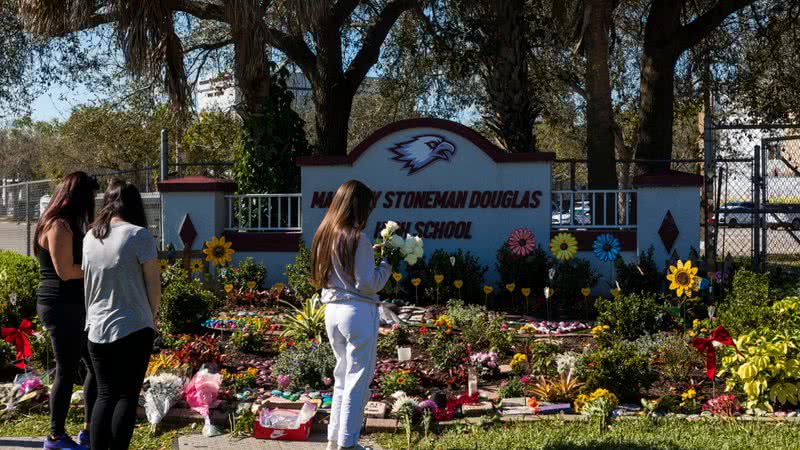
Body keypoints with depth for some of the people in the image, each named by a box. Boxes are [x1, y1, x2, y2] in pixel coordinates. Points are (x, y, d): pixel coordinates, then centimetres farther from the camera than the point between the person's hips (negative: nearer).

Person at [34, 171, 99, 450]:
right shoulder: (59, 226, -15)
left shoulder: (68, 225, 16)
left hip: (75, 307, 10)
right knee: (67, 371, -1)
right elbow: (65, 271, -20)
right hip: (62, 307, -10)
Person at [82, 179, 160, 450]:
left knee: (105, 394, 13)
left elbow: (86, 280, 14)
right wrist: (152, 315, 9)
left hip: (97, 329, 5)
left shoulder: (90, 237, 6)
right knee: (128, 395, 3)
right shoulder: (139, 235, -10)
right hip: (133, 328, -5)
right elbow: (153, 283, -7)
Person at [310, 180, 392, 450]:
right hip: (357, 312, -7)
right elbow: (367, 284, -16)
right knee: (358, 379, 2)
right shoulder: (357, 238, -15)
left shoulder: (324, 235, 8)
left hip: (332, 309, 8)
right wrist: (386, 265, 1)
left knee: (342, 375, 18)